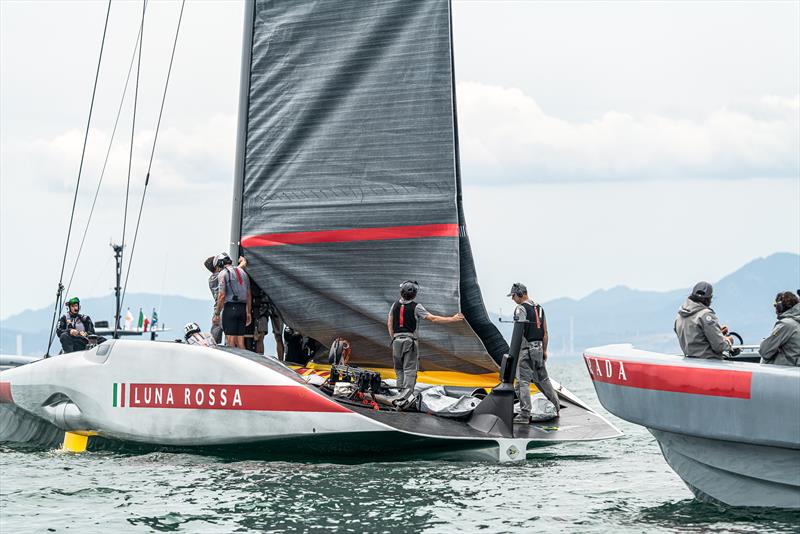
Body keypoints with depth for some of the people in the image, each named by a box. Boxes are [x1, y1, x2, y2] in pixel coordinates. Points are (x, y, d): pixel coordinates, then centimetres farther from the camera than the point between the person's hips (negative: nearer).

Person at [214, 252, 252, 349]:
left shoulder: (223, 273, -2)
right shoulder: (243, 272, 19)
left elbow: (222, 295, -11)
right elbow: (249, 295, 18)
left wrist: (217, 314, -8)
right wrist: (249, 312, 21)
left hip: (230, 308, -6)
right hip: (242, 308, 6)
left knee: (230, 341, -6)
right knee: (240, 342, 7)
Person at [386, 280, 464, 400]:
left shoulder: (395, 305, 6)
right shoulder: (416, 307, -8)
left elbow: (389, 324, 11)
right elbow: (433, 318, -12)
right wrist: (452, 319, -8)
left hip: (397, 340, 4)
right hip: (410, 341, -4)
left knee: (399, 368, 15)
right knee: (410, 369, -4)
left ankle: (401, 390, 13)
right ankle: (406, 394, -14)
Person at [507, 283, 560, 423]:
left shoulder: (521, 309, -10)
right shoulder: (539, 308, 15)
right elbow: (545, 332, 16)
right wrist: (544, 350, 21)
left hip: (526, 349, -8)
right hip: (538, 348, 8)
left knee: (522, 381, -8)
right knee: (542, 379, 20)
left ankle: (524, 415, -13)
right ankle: (556, 406, 27)